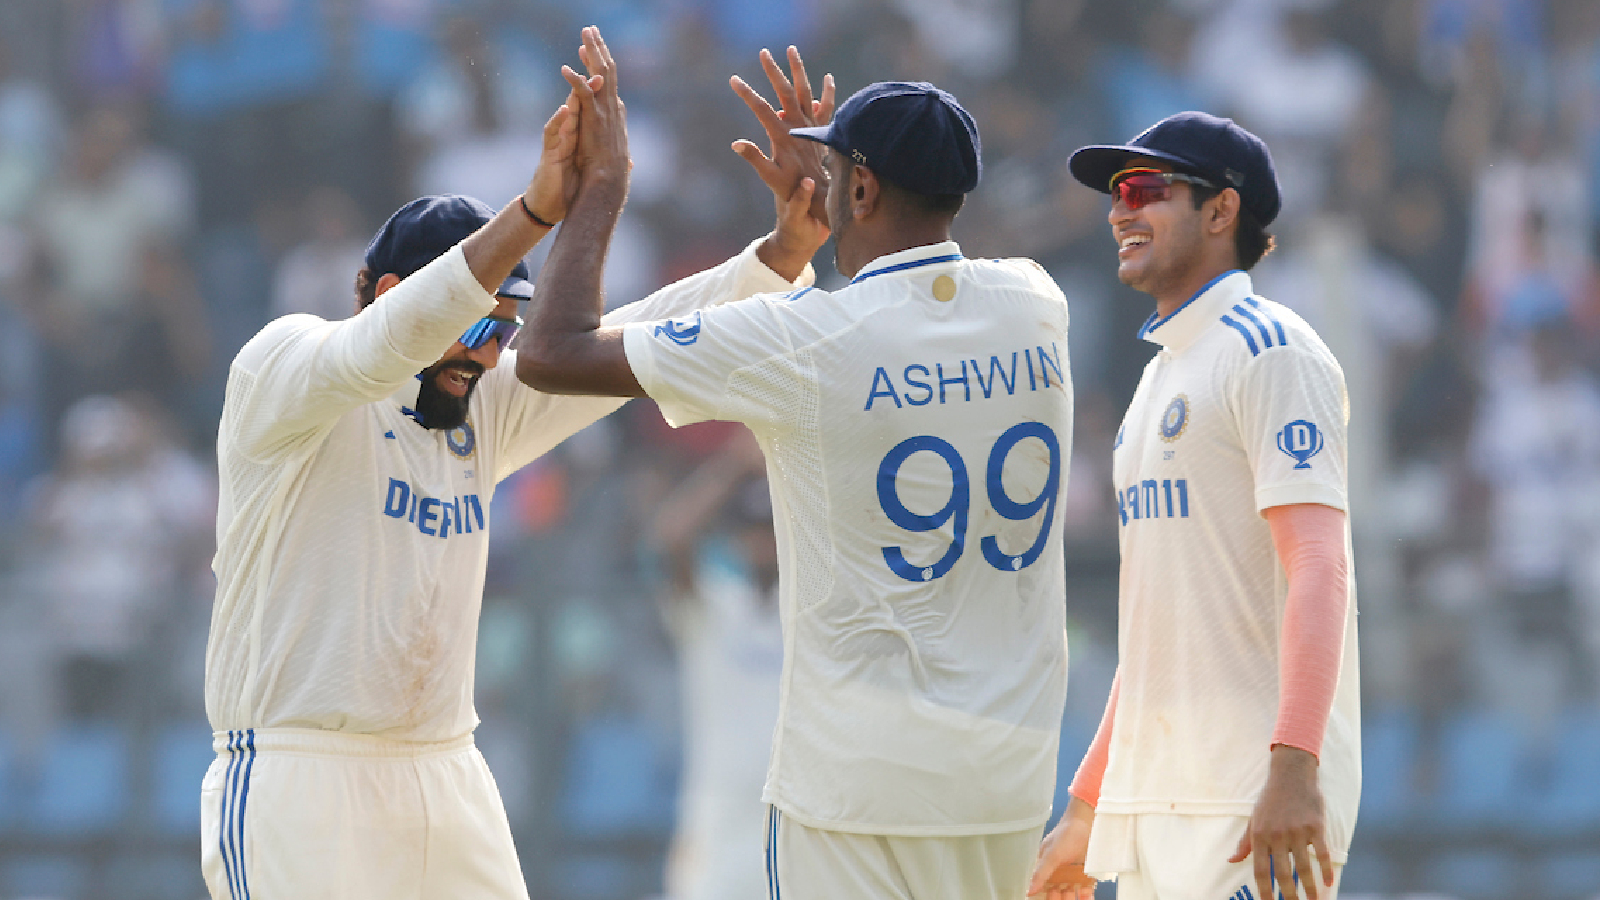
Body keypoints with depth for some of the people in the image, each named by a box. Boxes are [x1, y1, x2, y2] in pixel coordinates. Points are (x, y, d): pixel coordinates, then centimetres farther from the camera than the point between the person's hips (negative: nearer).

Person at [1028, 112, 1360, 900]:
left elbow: (1319, 567, -17)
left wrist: (1294, 768, -28)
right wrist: (1085, 810, 24)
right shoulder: (1163, 374, 22)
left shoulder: (1270, 353, -6)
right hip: (1149, 802, 9)